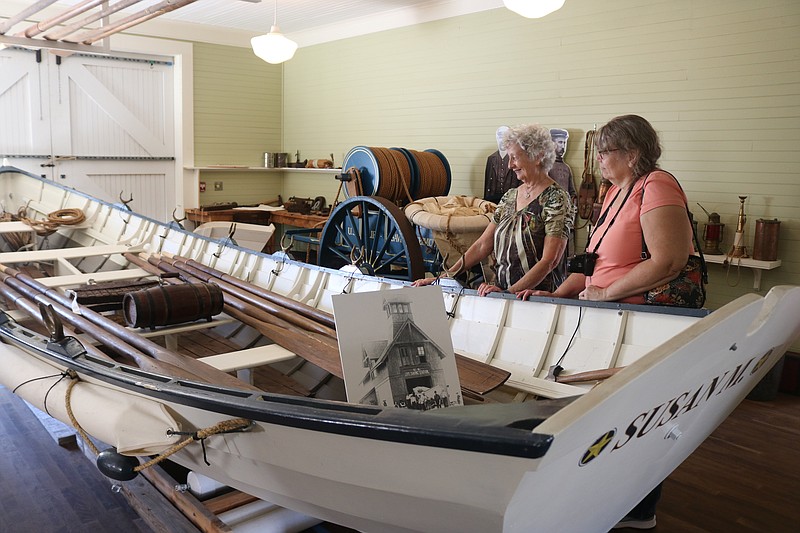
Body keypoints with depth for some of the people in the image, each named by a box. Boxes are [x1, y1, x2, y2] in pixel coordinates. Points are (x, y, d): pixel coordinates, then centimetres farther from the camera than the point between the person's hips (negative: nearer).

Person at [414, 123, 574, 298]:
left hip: (539, 295, -5)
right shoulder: (510, 196, 13)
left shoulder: (556, 199, -6)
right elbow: (482, 245, 12)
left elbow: (549, 261, -13)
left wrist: (510, 292, -20)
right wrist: (445, 277, 6)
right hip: (502, 293, 5)